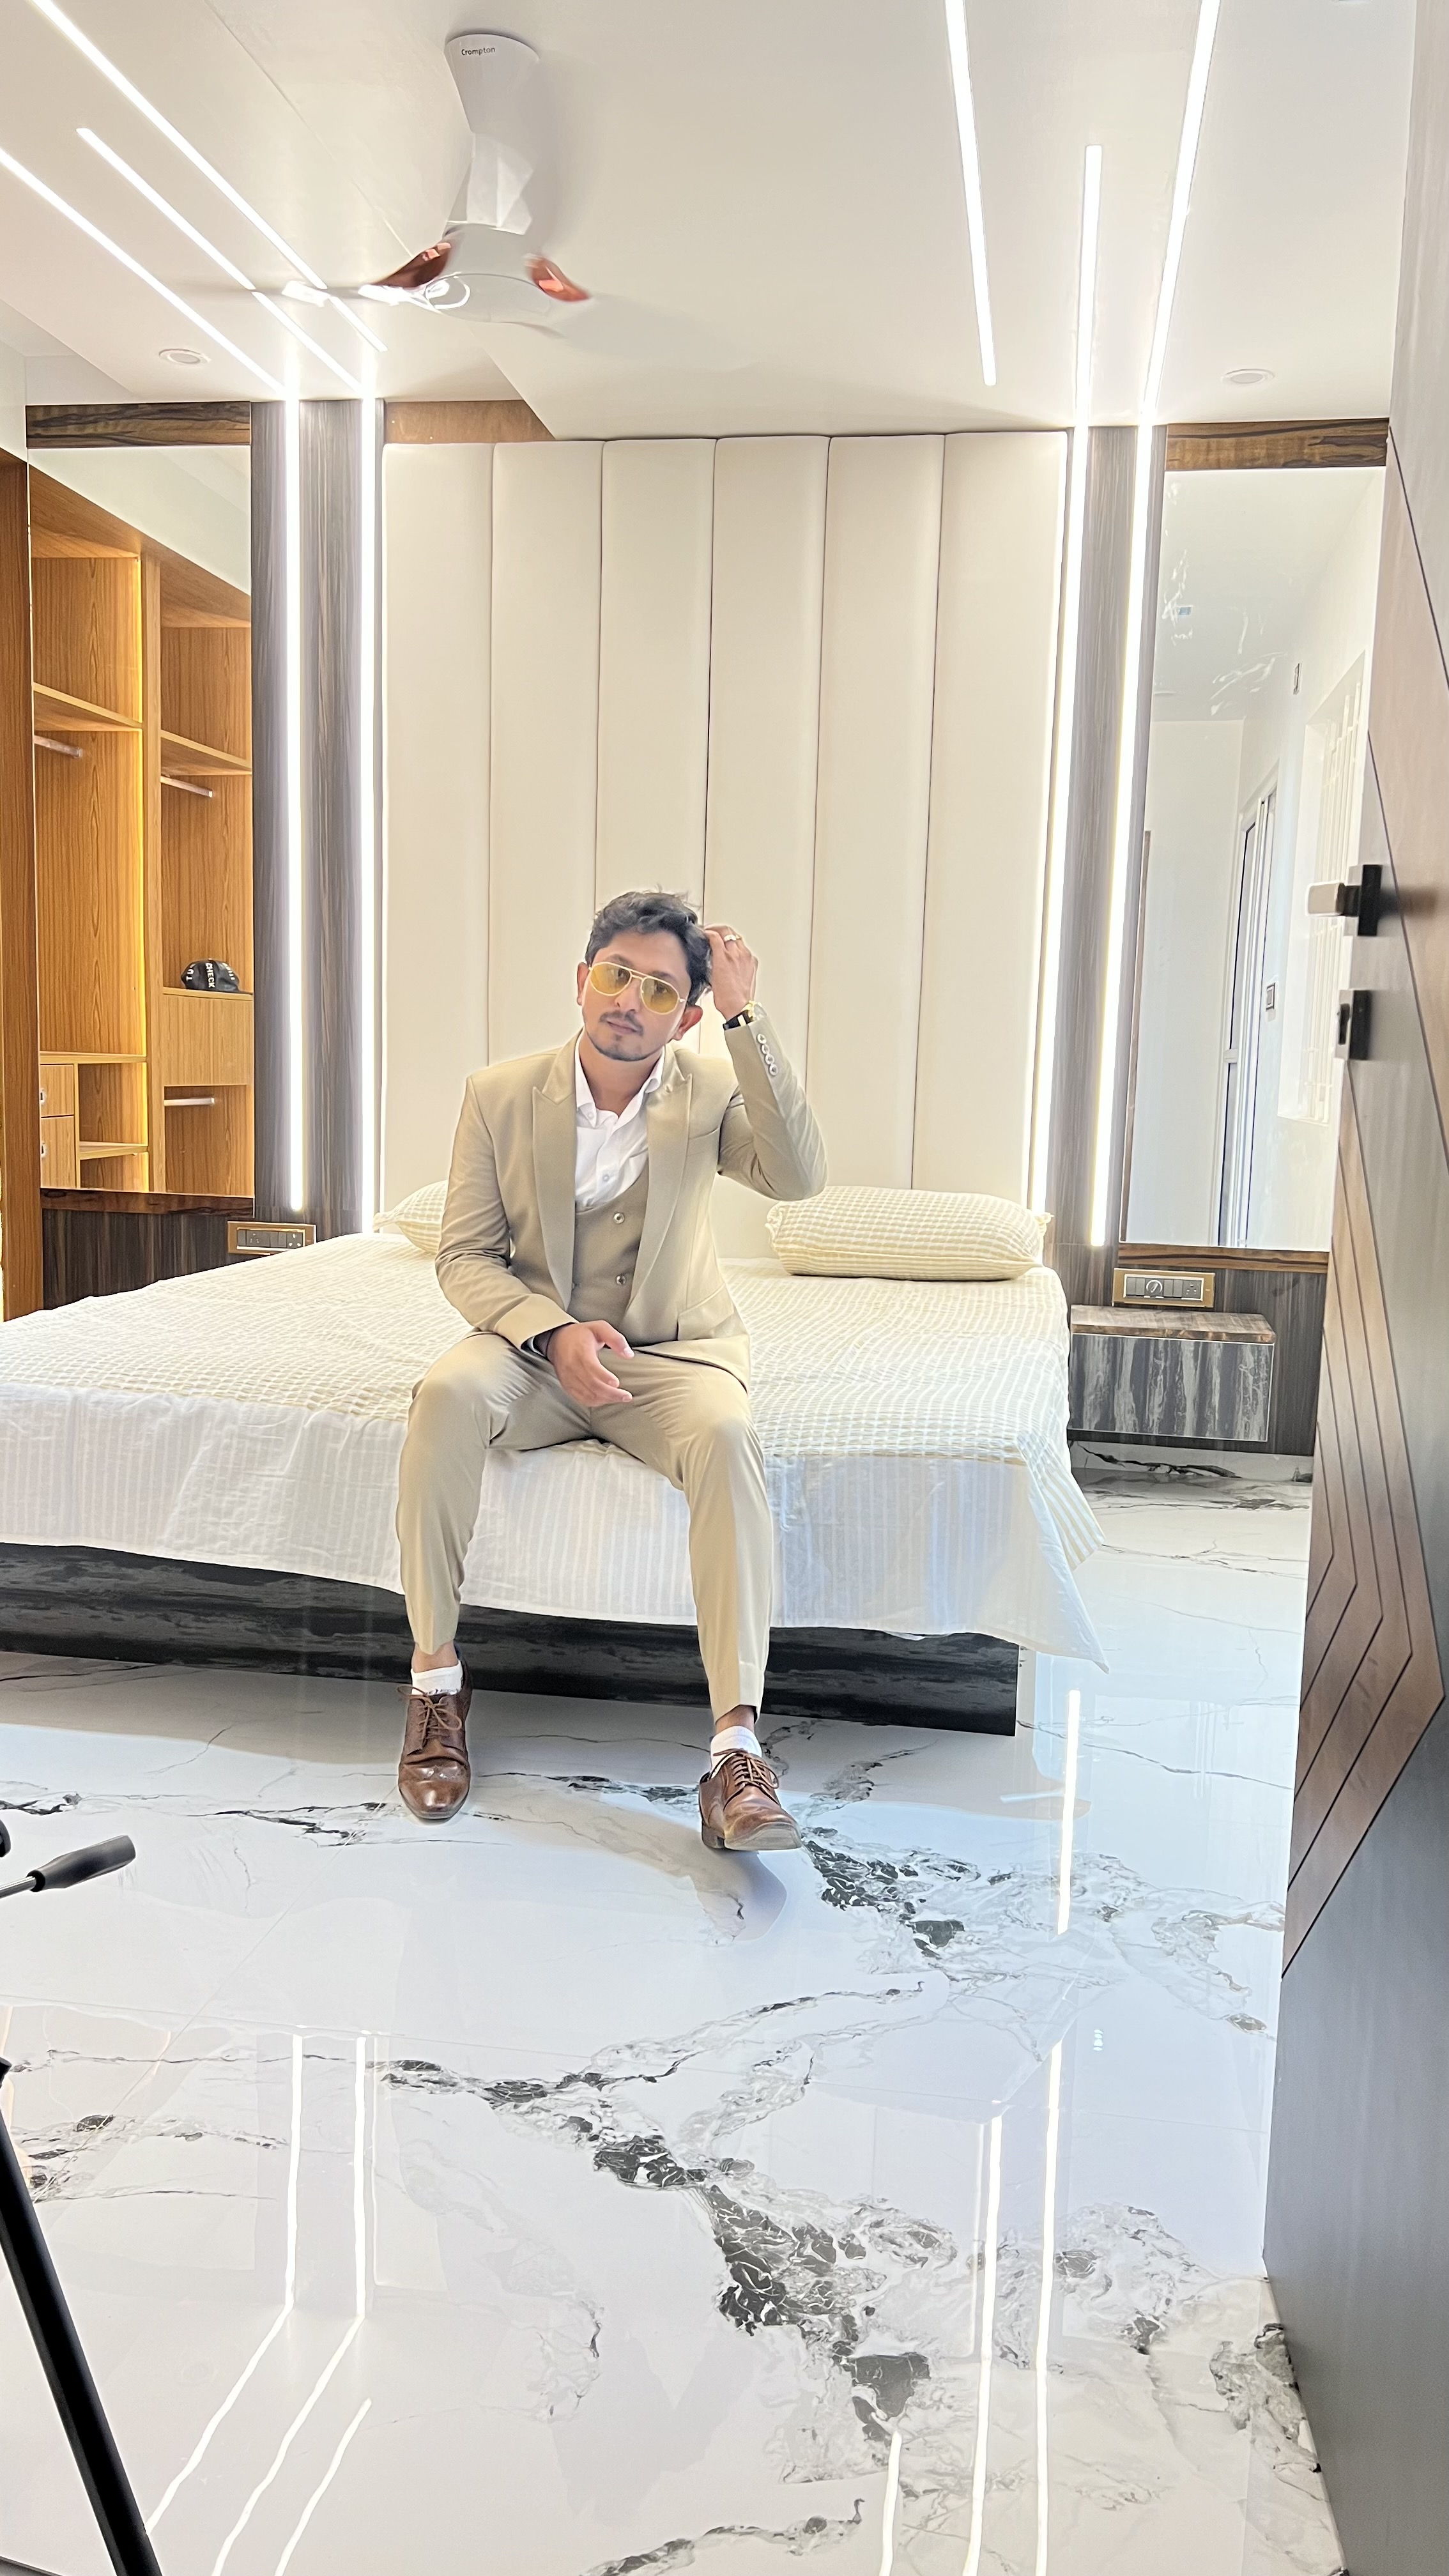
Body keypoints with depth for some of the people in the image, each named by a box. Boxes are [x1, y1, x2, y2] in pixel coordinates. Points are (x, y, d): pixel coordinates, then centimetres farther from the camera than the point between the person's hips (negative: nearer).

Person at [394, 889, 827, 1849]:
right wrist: (555, 1334, -20)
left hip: (673, 1349, 0)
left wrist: (747, 1016, -24)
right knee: (446, 1395, -32)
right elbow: (465, 1256, -1)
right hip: (535, 1343, 1)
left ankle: (737, 1748, -35)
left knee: (727, 1436, -34)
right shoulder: (501, 1095, -1)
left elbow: (799, 1176, -22)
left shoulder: (710, 1091, -3)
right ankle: (437, 1680, -17)